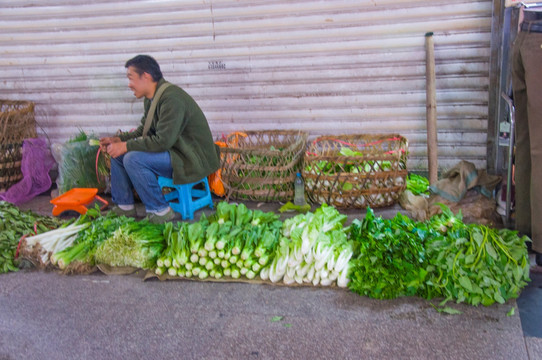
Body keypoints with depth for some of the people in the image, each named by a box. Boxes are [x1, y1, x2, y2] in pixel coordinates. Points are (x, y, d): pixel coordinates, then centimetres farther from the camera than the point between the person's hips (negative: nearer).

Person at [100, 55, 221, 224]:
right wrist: (119, 139, 2)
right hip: (174, 151, 10)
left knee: (133, 159, -26)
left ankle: (160, 211, -12)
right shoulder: (150, 98, 7)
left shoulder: (172, 99, -24)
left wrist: (126, 146, -22)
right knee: (117, 153, 7)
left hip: (193, 158, -10)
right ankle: (124, 206, 18)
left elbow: (163, 140, -29)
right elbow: (143, 130, 18)